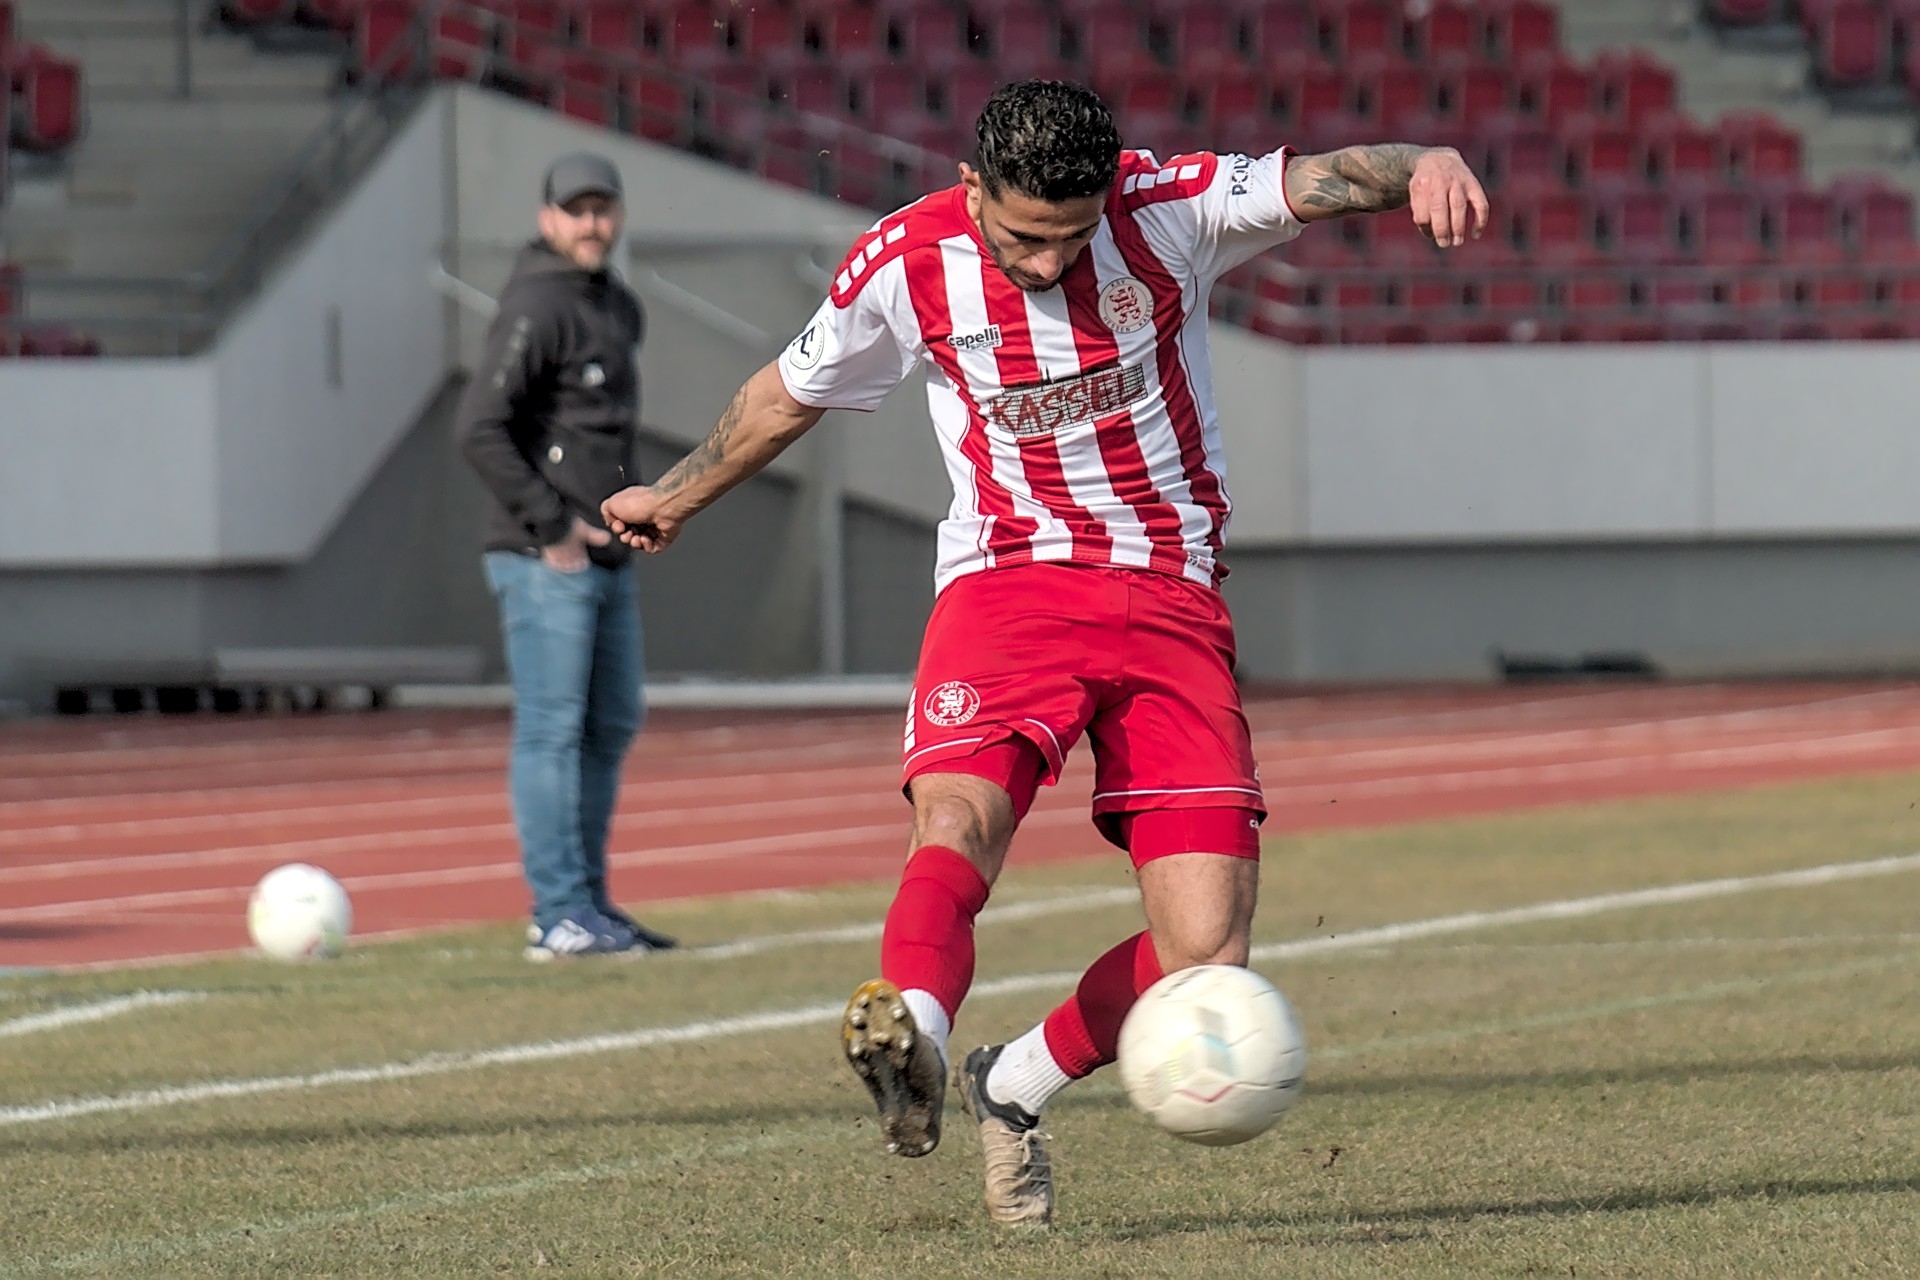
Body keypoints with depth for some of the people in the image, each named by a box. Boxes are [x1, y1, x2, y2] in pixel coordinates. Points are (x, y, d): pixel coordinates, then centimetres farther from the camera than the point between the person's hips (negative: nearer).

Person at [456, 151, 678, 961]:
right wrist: (550, 523, -19)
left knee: (610, 727, 13)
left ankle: (586, 905, 21)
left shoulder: (620, 309, 16)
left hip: (607, 558, 9)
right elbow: (479, 428, -21)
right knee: (551, 731, -8)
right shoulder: (537, 308, -13)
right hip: (542, 562, -9)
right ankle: (561, 915, -7)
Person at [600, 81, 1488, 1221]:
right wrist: (678, 497, 31)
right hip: (1006, 582, 0)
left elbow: (1319, 181, -21)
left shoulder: (1167, 209, -8)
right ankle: (914, 1040, -60)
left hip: (1170, 601, 1)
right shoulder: (906, 264, -3)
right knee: (957, 816, -34)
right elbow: (790, 393, 15)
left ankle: (1015, 1089, 15)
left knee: (1204, 959, -9)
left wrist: (1423, 166, -44)